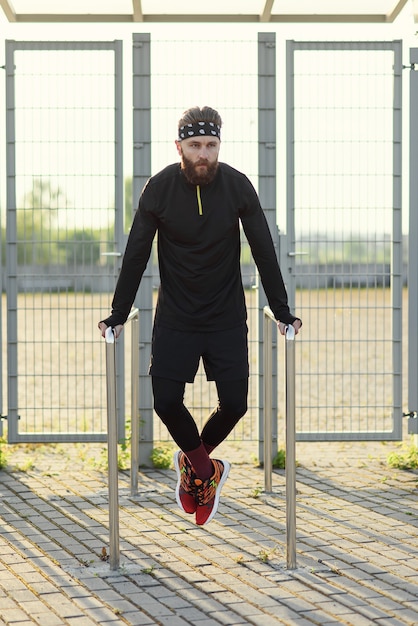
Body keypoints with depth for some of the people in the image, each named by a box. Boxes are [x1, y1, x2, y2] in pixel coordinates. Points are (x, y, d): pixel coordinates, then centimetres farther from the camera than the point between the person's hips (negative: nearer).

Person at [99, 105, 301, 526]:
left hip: (227, 318, 1)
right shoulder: (160, 188, -10)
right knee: (166, 401, -11)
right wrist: (118, 315, -5)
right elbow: (136, 255, -4)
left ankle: (193, 462, 25)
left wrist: (282, 313, -3)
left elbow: (263, 252, -3)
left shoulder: (237, 186, -9)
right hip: (174, 318, 0)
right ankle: (204, 466, 17)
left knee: (234, 404, -4)